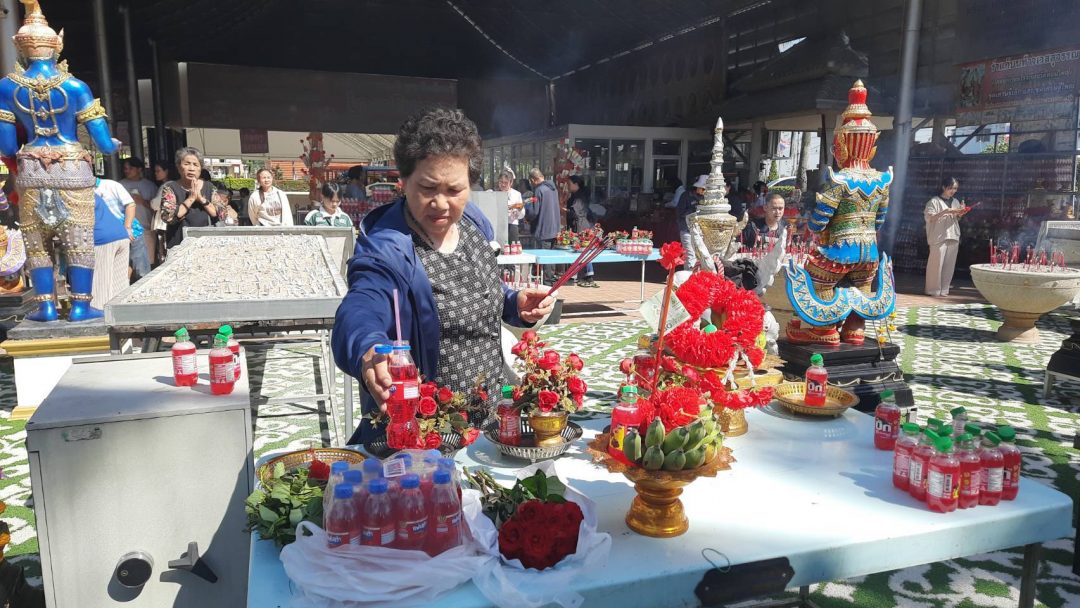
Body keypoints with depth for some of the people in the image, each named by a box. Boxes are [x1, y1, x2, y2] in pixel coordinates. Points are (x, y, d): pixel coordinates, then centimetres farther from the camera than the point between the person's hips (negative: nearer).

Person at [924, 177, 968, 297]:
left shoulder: (956, 202, 17)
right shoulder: (934, 201, -2)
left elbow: (957, 219, 24)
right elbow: (929, 217, -12)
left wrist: (960, 213, 2)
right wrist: (945, 211, -19)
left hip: (953, 237, 6)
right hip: (939, 237, -6)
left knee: (949, 264, 4)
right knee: (936, 263, -7)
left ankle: (944, 289, 9)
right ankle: (933, 290, -2)